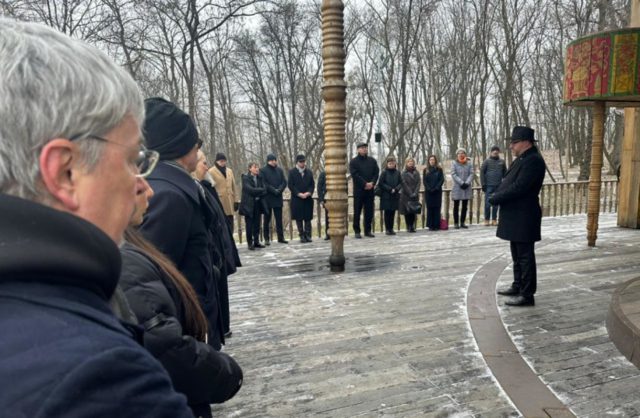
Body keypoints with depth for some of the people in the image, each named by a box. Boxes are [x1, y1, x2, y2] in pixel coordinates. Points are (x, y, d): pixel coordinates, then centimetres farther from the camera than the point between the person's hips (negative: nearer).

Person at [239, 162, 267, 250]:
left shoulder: (259, 178, 10)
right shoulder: (245, 178, -6)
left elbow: (264, 190, 3)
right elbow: (250, 189, -19)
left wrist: (257, 194, -15)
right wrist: (261, 190, -11)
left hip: (258, 203, 5)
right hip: (249, 204, -5)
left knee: (257, 224, 8)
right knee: (249, 225, -1)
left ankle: (256, 242, 16)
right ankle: (250, 243, 6)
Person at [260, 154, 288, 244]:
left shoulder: (279, 170, 12)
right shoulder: (263, 170, -1)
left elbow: (284, 182, 5)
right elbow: (264, 184, -10)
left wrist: (279, 190, -12)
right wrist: (274, 190, -16)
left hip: (278, 198, 4)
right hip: (267, 198, -4)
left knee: (279, 219, 5)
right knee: (267, 219, 3)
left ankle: (281, 237, 10)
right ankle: (266, 238, 8)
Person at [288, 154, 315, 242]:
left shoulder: (309, 172, 12)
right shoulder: (292, 172, 2)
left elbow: (312, 184, 8)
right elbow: (291, 185, -4)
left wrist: (308, 193, -10)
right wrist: (299, 194, -13)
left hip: (308, 199, 3)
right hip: (297, 199, -2)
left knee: (308, 218, 2)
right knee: (299, 218, 1)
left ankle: (308, 235, 7)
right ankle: (301, 235, 6)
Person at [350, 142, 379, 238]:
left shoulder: (372, 161, 13)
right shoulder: (353, 162, 0)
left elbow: (376, 172, 6)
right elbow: (355, 175, -10)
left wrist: (372, 183, -10)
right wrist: (365, 184, -16)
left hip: (370, 189, 4)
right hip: (359, 190, -4)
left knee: (369, 211, 6)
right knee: (357, 211, -1)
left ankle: (368, 230, 14)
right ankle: (357, 231, 5)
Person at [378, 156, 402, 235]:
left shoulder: (397, 172, 6)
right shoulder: (384, 172, -4)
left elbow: (401, 183, 8)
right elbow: (380, 183, -7)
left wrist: (396, 189, -10)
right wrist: (390, 189, -13)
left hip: (395, 196, 3)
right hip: (386, 196, -3)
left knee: (393, 212, 6)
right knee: (387, 212, 1)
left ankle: (391, 228, 14)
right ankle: (387, 229, 8)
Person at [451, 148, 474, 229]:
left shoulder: (469, 163, 6)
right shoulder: (454, 163, -1)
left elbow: (471, 174, -1)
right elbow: (453, 174, -9)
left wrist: (467, 183, -15)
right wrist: (461, 183, -17)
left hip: (467, 188, 3)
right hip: (457, 188, -3)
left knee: (465, 206, 7)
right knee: (456, 206, 2)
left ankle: (462, 222, 15)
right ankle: (456, 223, 7)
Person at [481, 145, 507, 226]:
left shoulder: (502, 161, 7)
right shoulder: (487, 161, 0)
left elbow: (504, 173, 11)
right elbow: (482, 172, -1)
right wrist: (483, 184, -6)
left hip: (498, 186, 2)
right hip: (489, 186, -2)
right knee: (488, 203, -2)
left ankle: (494, 219, 12)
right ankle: (487, 219, 6)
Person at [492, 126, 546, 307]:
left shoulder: (533, 160, -18)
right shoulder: (522, 159, 14)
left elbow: (518, 188, -24)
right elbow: (509, 182, 17)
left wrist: (494, 199, -15)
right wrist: (497, 196, 0)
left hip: (524, 218, -10)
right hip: (515, 217, 10)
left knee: (525, 256, -2)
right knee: (517, 255, 19)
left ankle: (527, 295, 7)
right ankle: (518, 286, 32)